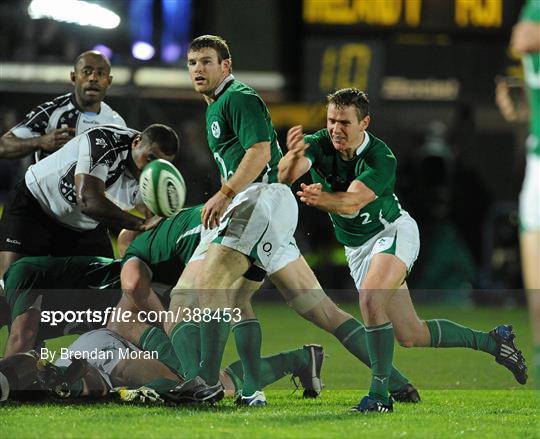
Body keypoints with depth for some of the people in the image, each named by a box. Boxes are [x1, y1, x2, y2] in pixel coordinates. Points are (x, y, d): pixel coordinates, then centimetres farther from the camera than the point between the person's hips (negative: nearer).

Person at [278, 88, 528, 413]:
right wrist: (293, 156, -53)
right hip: (357, 248, 6)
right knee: (411, 335, 8)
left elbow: (353, 202, -41)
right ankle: (493, 341, 27)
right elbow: (286, 175, -31)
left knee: (370, 300, -33)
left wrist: (321, 198, -61)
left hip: (393, 232, -5)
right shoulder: (318, 144, -13)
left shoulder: (381, 158, -26)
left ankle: (380, 394, -24)